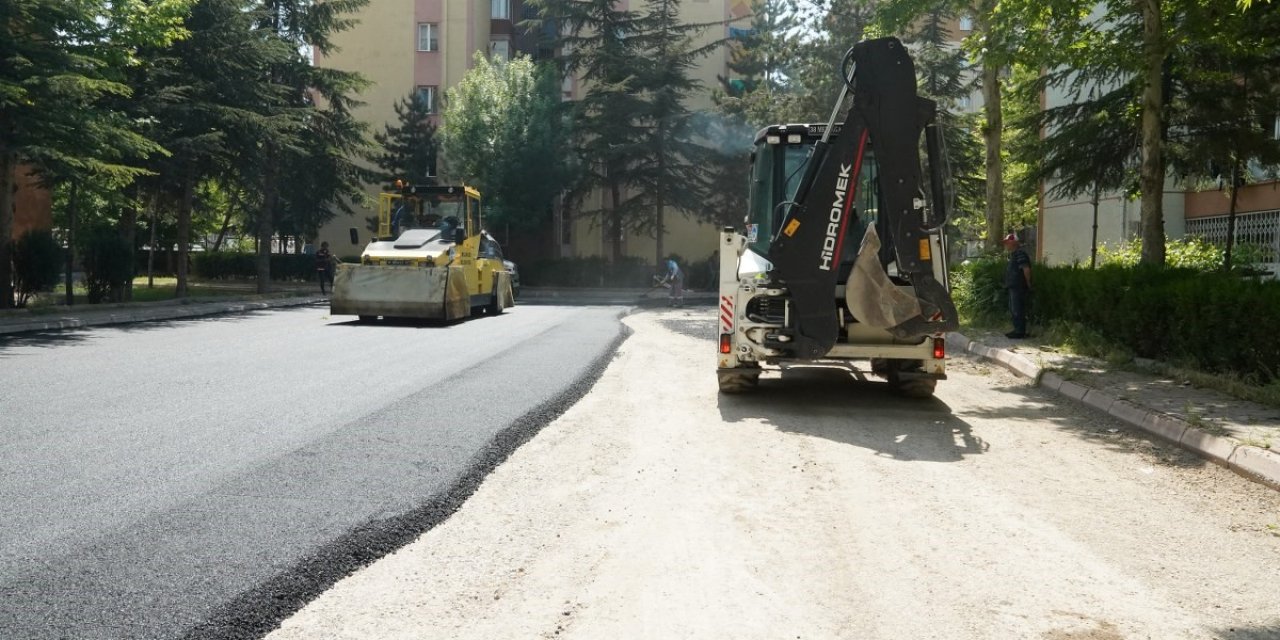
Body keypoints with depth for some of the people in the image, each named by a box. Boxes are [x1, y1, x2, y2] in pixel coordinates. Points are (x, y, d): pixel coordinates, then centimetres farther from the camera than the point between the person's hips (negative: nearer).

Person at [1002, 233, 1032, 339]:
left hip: (1019, 287, -11)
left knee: (1018, 311, -8)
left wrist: (1028, 284, -15)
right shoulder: (1014, 254, 17)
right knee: (1013, 310, 16)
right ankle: (1017, 330, 23)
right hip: (1013, 286, 11)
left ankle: (1020, 332, -4)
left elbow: (1026, 269, -22)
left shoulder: (1020, 254, -15)